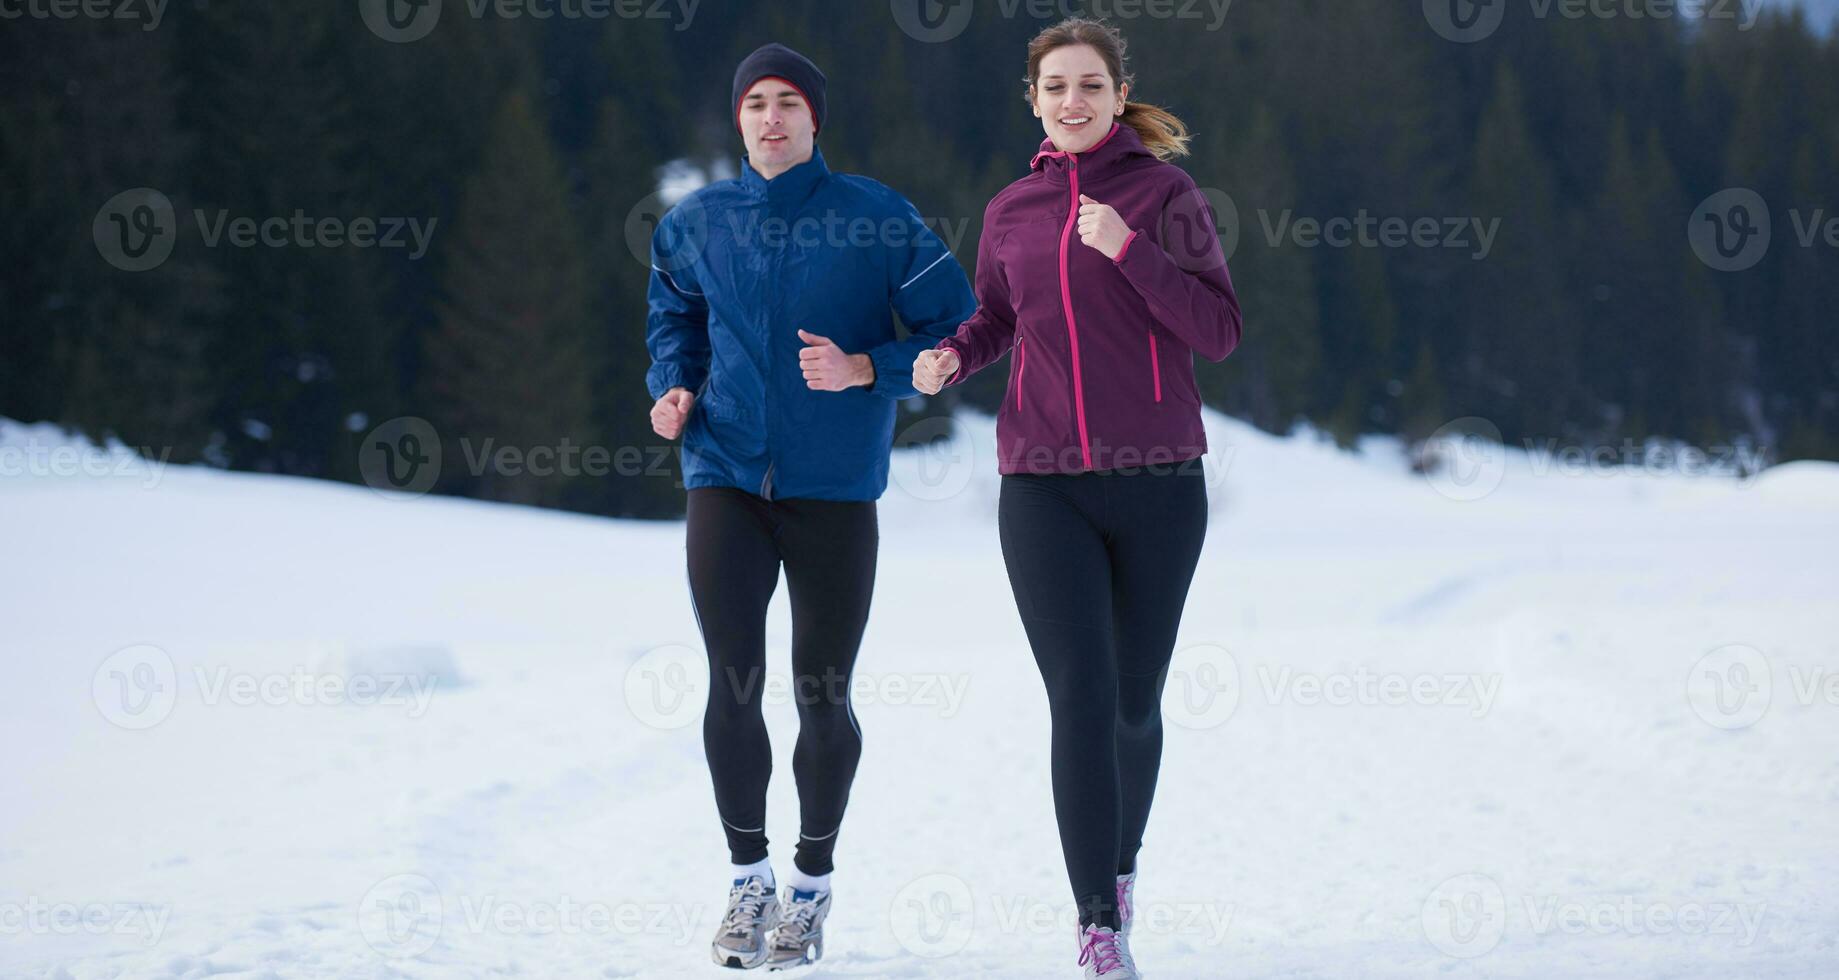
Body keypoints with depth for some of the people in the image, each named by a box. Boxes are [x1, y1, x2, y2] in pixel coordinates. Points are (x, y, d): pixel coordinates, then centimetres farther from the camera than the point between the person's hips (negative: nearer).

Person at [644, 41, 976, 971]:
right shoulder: (697, 223, 5)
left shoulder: (877, 219, -4)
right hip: (727, 477, 1)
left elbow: (955, 335, -2)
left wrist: (867, 369, -16)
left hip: (835, 486, -1)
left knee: (821, 695, 5)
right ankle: (748, 881, 6)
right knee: (734, 681, -9)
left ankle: (811, 886, 23)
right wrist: (674, 388, 5)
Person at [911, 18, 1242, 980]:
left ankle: (1121, 859, 39)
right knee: (1080, 698, -11)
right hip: (1043, 484, 1)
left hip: (1156, 482, -1)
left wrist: (1129, 249, -18)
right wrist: (949, 355, 2)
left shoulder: (1164, 193, 0)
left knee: (1134, 702, 11)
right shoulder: (1012, 211, 9)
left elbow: (1219, 329, -7)